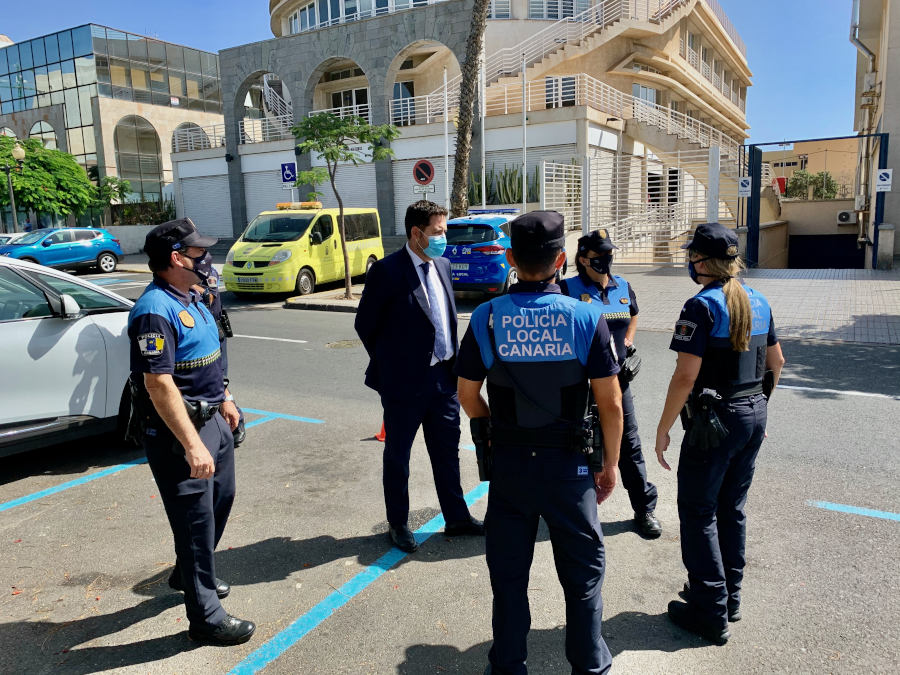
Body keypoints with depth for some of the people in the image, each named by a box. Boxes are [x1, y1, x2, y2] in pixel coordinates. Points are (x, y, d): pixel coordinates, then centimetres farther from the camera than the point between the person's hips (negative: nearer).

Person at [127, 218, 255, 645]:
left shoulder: (189, 299, 9)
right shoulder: (156, 311, -22)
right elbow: (159, 385, -27)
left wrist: (224, 399, 23)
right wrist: (192, 446, -29)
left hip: (210, 418, 10)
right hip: (178, 429, -10)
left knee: (221, 498, 22)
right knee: (195, 518, 0)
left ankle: (189, 575, 45)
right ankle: (205, 617, 15)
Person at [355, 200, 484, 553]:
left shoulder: (443, 265, 7)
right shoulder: (386, 271, -14)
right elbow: (365, 324, -7)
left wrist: (452, 361, 10)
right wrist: (388, 366, 1)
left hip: (443, 376, 6)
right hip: (404, 380, -6)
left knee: (447, 451, 16)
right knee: (397, 455, 11)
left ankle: (457, 517, 31)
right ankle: (397, 523, 28)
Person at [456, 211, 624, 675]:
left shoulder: (486, 318, -9)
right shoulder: (586, 318, -12)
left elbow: (468, 396, -1)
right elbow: (611, 403, -8)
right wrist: (610, 464, 5)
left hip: (508, 463, 1)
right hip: (569, 464, -1)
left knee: (508, 572, 17)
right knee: (582, 571, 19)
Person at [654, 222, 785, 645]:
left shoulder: (703, 306, -18)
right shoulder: (757, 301, 6)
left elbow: (686, 376, -22)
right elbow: (776, 362, 15)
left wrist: (663, 429, -15)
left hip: (716, 420, -8)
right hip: (754, 415, 8)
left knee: (698, 512, 4)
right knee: (732, 507, 19)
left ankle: (710, 613, 12)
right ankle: (730, 596, 32)